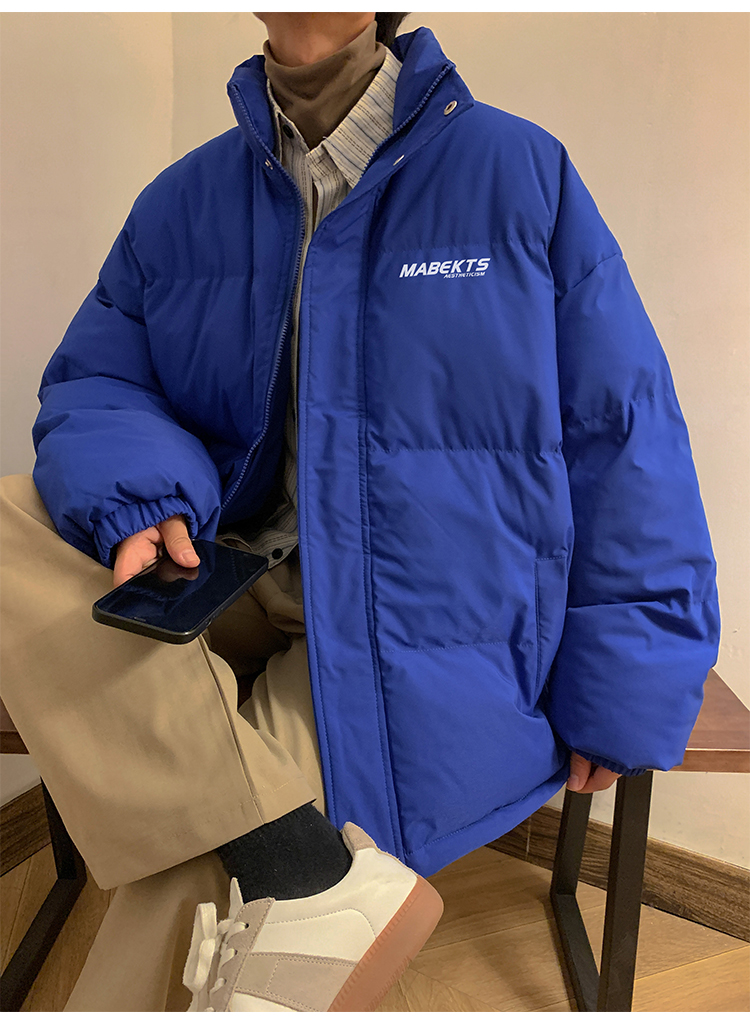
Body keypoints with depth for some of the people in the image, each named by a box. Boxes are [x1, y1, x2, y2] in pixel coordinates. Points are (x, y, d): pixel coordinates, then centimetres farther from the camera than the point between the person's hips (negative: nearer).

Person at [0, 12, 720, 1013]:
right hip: (237, 582, 6)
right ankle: (307, 871, -24)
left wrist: (618, 693, -9)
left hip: (429, 626, -5)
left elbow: (623, 439, -5)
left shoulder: (520, 171, -3)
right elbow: (94, 385, 8)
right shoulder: (180, 204, 8)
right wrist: (138, 498, -16)